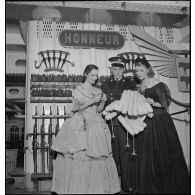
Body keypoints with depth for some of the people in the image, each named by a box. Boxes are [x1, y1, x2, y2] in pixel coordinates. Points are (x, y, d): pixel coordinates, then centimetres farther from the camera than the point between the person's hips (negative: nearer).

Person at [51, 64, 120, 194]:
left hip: (96, 125, 4)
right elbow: (78, 107, -9)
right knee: (78, 157, -7)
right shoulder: (78, 90, 3)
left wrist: (103, 101, -3)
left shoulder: (98, 91, 15)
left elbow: (99, 110, 15)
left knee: (97, 157, -1)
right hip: (80, 125, -4)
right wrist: (93, 100, -16)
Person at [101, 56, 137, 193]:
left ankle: (126, 184, 5)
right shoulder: (105, 84, 15)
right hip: (110, 122, 1)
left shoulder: (130, 82, 10)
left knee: (125, 152, -3)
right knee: (113, 152, 3)